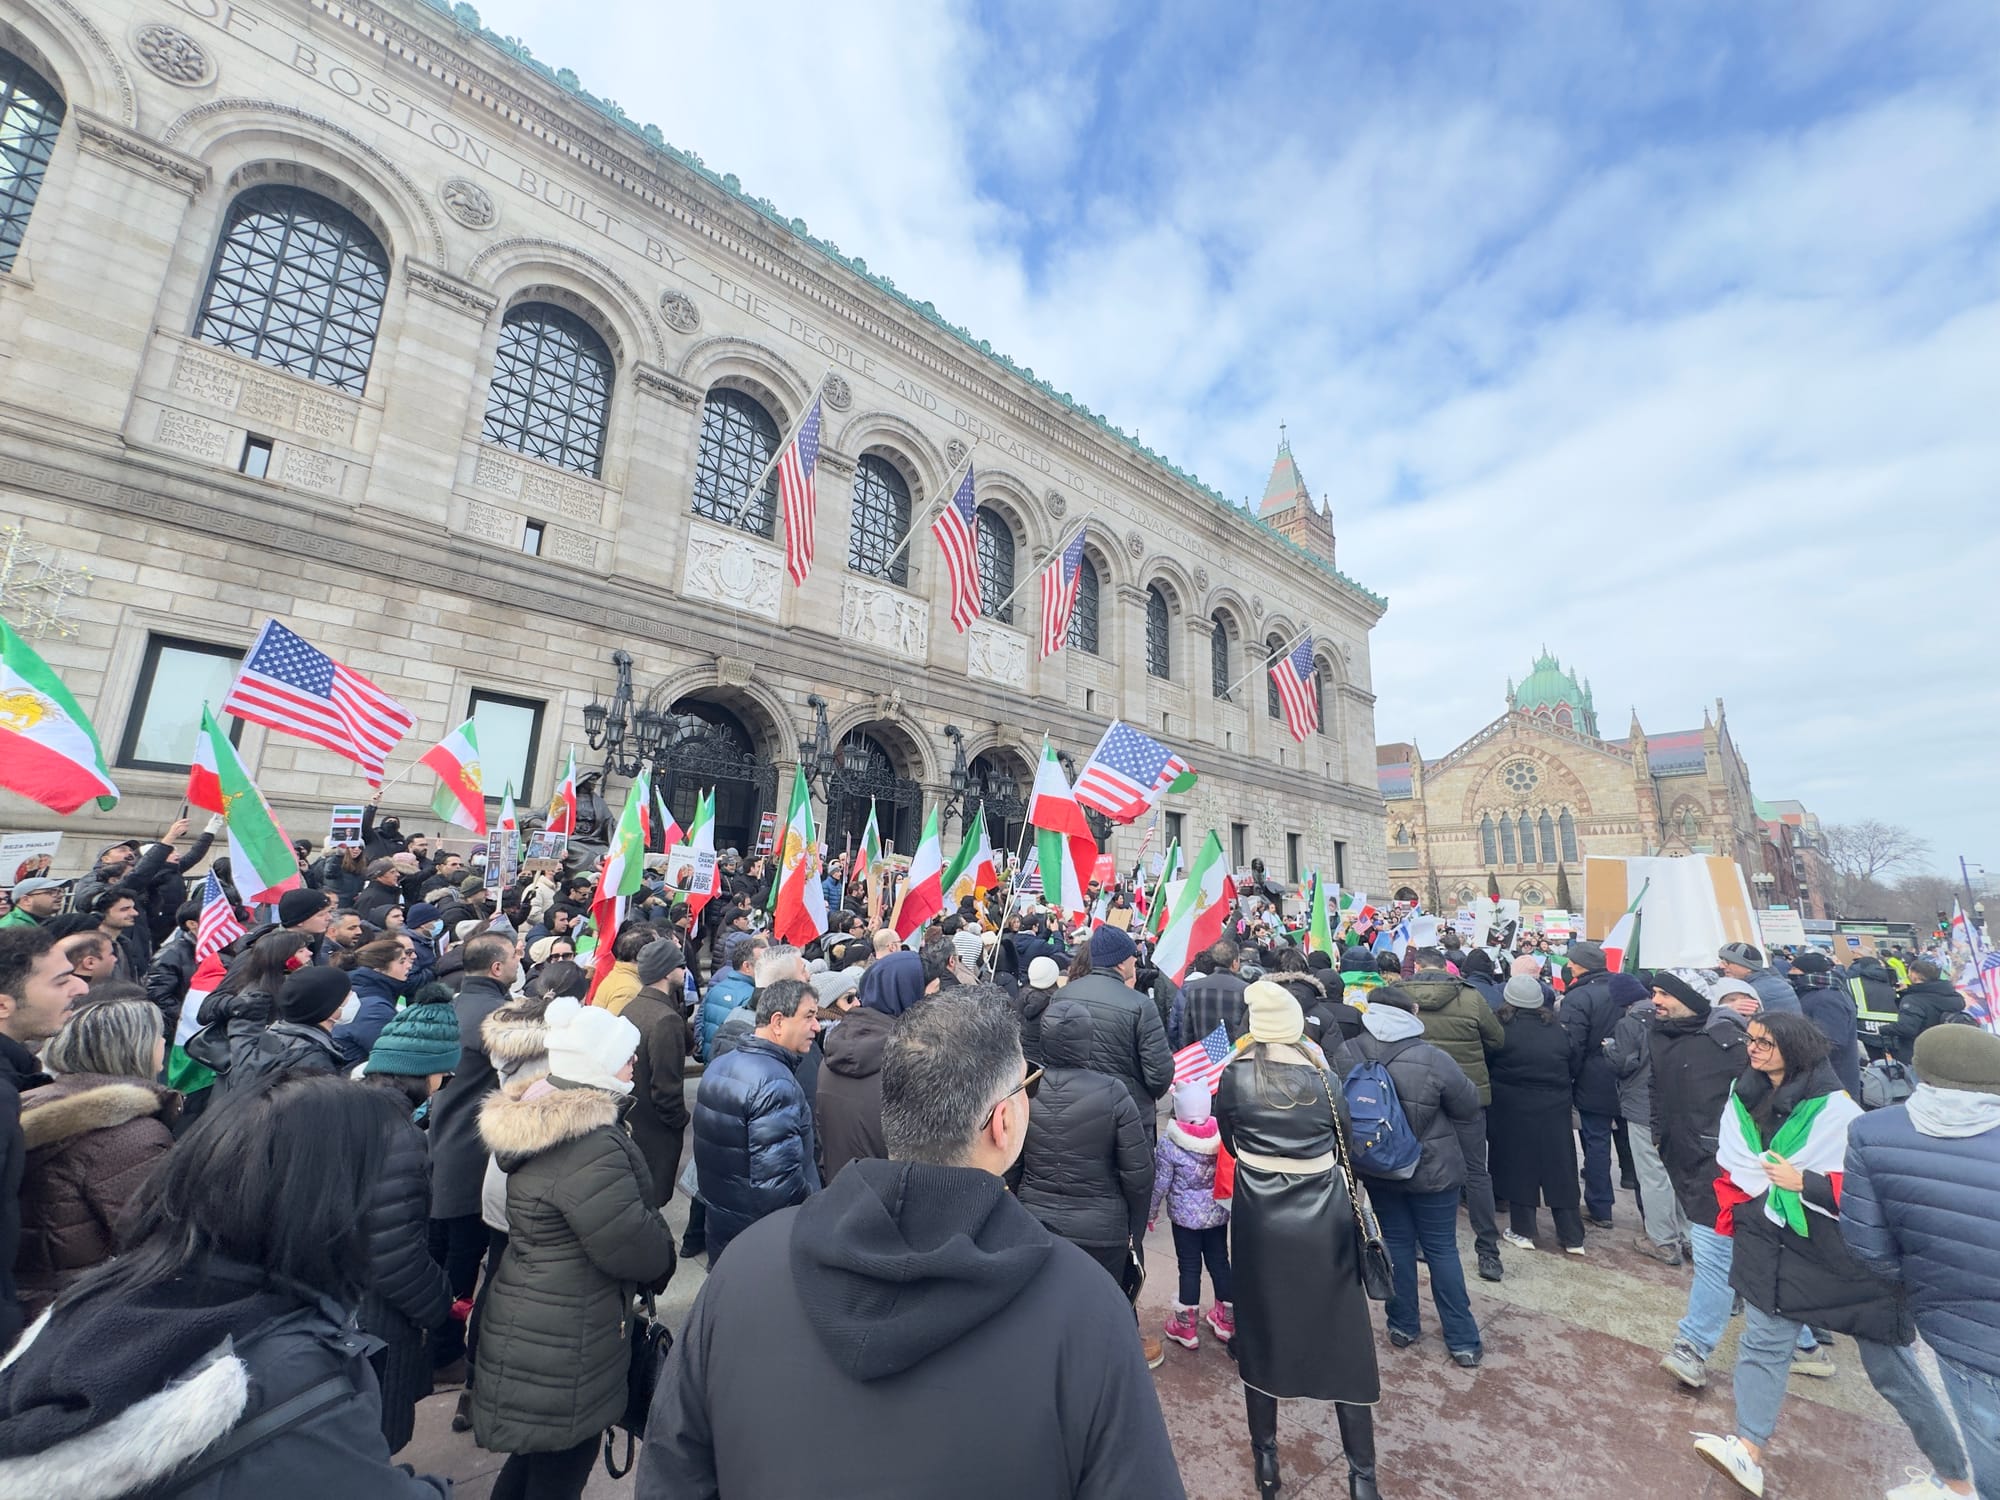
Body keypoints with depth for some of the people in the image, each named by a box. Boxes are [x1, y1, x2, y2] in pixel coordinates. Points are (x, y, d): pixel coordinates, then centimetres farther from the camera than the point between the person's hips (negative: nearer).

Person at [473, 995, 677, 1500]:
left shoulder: (537, 1116, 0)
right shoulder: (588, 1145, -32)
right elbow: (631, 1244, -28)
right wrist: (664, 1254, -6)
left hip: (529, 1330, 9)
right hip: (564, 1350, -9)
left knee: (533, 1458, 27)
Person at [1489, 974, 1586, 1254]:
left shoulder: (1502, 1028, -14)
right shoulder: (1557, 1031, 0)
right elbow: (1571, 1068, 11)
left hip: (1513, 1109, -4)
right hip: (1554, 1108, 4)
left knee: (1518, 1166, 8)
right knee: (1559, 1169, 12)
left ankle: (1522, 1231, 16)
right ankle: (1572, 1236, 20)